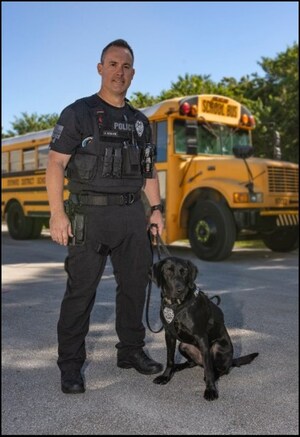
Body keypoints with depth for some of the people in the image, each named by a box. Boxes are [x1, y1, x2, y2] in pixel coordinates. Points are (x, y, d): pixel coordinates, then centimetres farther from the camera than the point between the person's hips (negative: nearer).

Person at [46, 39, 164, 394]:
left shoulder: (139, 121, 15)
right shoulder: (79, 112, -2)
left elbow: (149, 171, 19)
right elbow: (55, 164, -7)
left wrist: (156, 210, 11)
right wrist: (57, 214, -15)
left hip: (133, 214, 6)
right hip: (90, 214, -5)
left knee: (135, 284, 11)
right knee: (81, 289, -2)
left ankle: (131, 351, 28)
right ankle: (70, 365, 11)